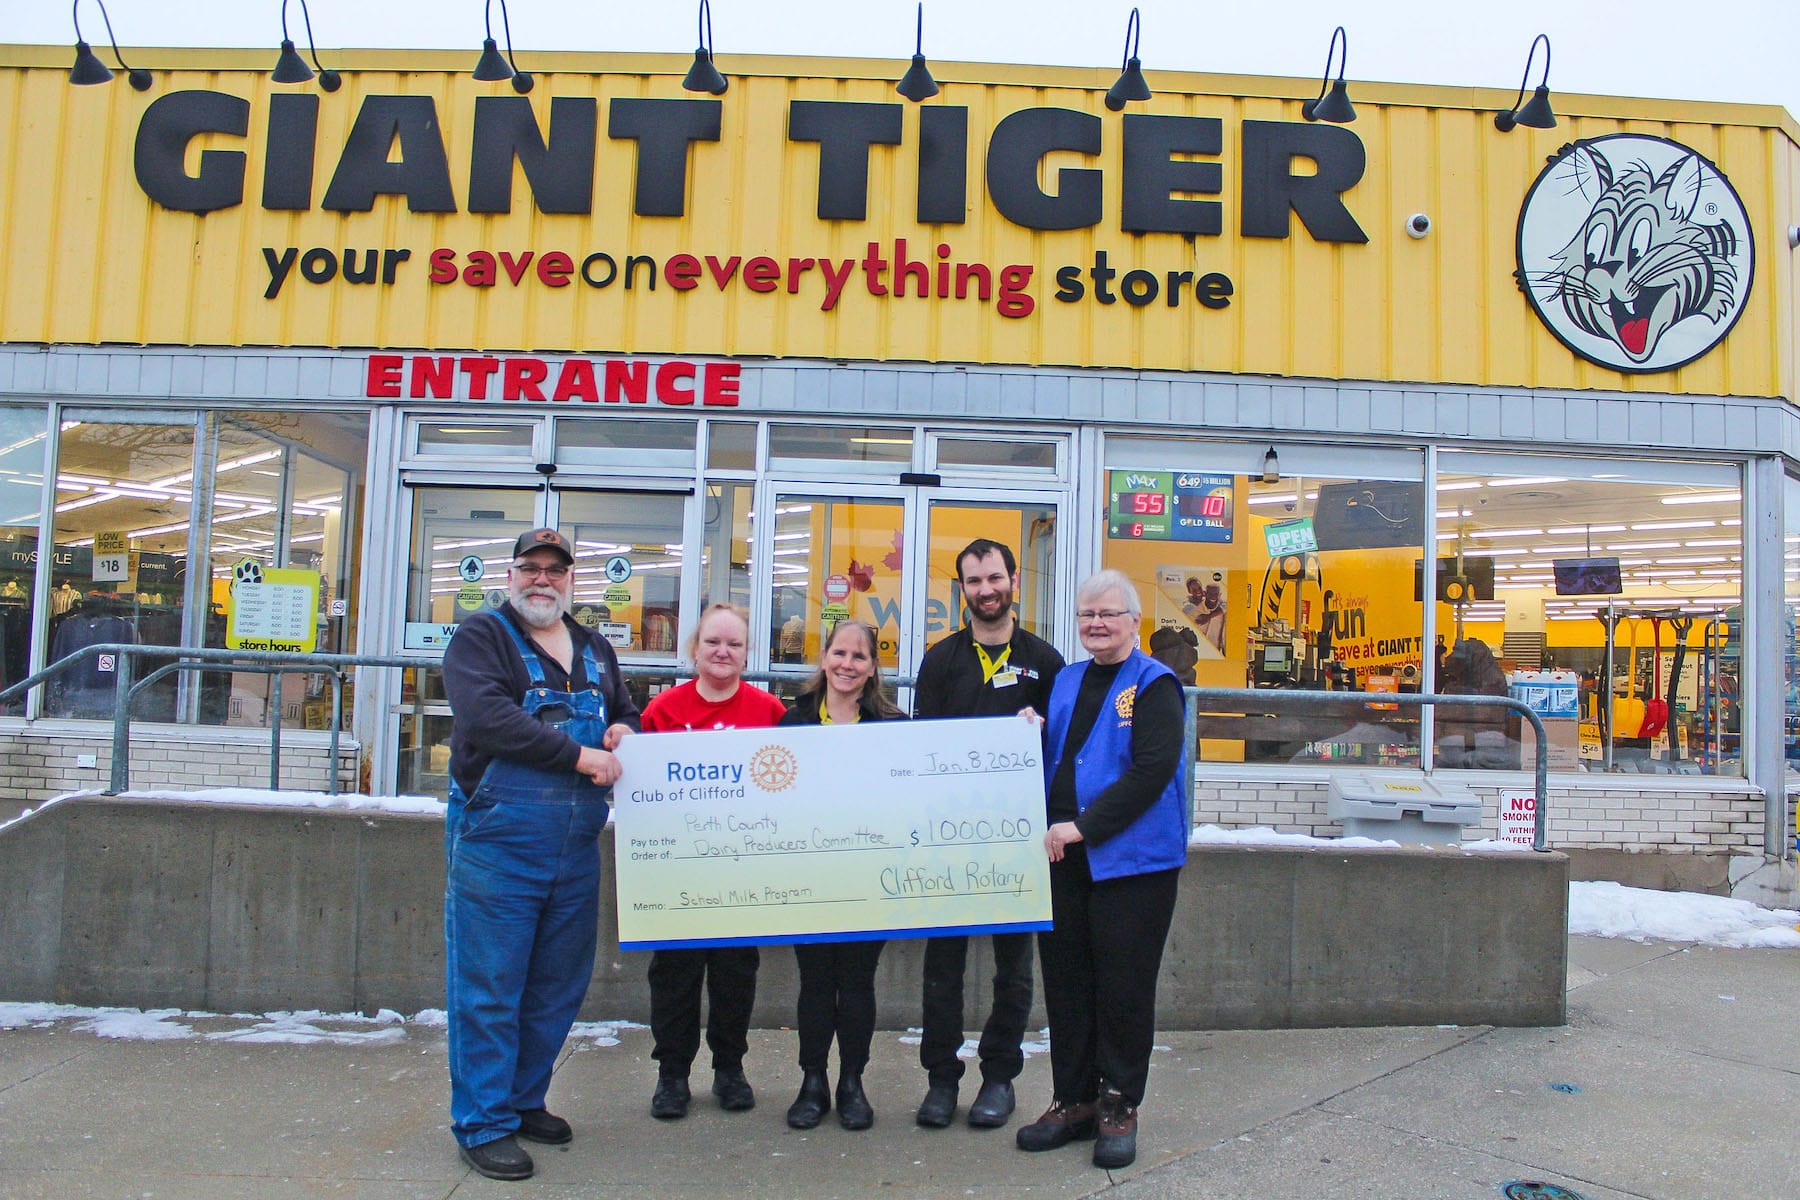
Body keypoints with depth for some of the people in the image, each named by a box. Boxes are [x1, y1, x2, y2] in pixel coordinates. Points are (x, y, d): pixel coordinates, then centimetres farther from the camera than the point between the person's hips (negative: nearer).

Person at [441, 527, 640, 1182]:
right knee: (489, 987, 0)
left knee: (559, 984, 14)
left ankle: (525, 1099, 30)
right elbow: (486, 715, -19)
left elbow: (626, 710, 29)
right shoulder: (481, 636, -3)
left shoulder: (595, 649, 17)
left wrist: (624, 728, 3)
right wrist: (578, 755, -18)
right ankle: (483, 1123, 12)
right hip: (496, 842, -6)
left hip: (576, 850, 7)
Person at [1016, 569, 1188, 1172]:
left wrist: (1084, 826, -19)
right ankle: (1074, 1099, 24)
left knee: (1123, 983, 3)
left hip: (1131, 858, -6)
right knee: (1065, 980, 10)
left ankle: (1119, 1105, 19)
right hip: (1063, 856, 6)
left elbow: (1152, 770, -17)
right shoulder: (1066, 681, 14)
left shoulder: (1154, 685, -6)